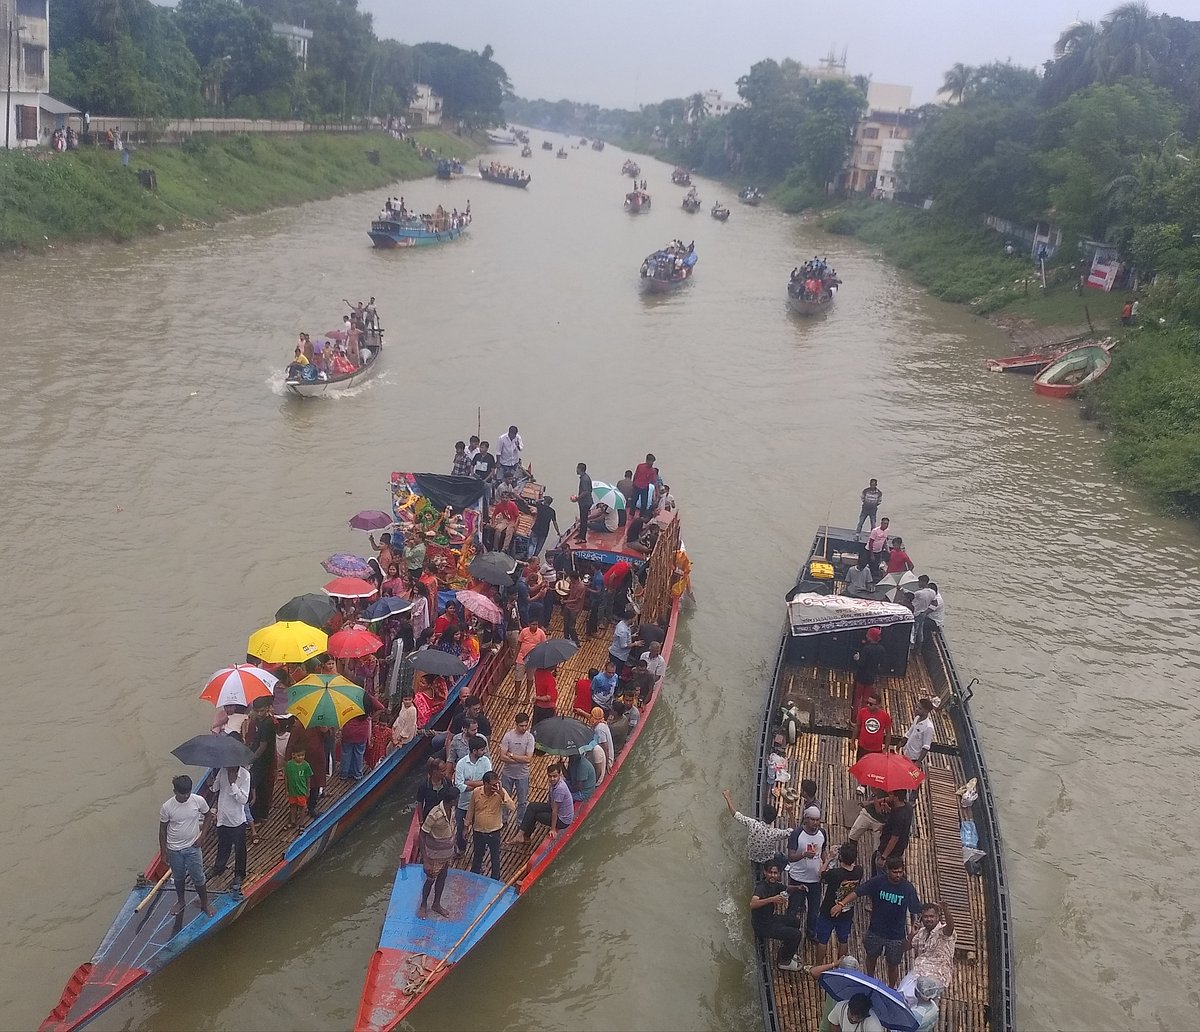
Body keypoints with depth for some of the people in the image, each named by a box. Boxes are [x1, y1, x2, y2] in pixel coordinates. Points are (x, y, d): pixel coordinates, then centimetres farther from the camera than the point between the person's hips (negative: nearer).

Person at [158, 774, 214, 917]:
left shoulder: (198, 801, -18)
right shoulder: (166, 807, -19)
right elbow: (162, 830, -6)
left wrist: (202, 835, -7)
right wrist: (163, 853, -2)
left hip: (193, 847, 0)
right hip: (174, 850, 0)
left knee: (198, 878, 11)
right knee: (179, 878, 21)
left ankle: (204, 904, 32)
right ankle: (181, 902, 44)